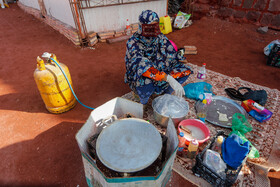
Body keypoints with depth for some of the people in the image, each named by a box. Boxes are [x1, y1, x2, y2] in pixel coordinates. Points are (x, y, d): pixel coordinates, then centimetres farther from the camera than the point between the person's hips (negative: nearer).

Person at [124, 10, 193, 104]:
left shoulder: (161, 38, -5)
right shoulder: (133, 42, -22)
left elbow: (171, 56, -3)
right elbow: (142, 66, -38)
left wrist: (179, 53, -26)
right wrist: (169, 79, -48)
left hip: (160, 76, 5)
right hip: (139, 80, -5)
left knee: (185, 71, -10)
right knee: (146, 79, -40)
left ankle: (166, 95, 8)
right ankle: (143, 103, -7)